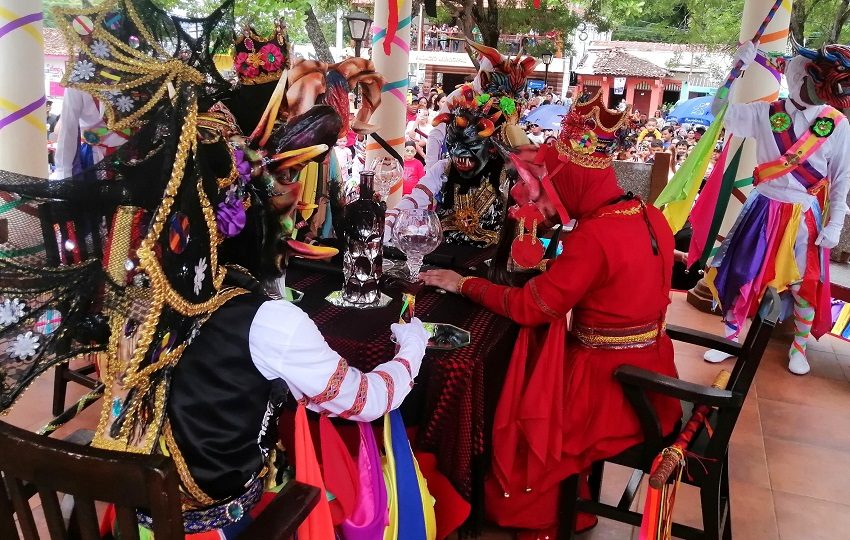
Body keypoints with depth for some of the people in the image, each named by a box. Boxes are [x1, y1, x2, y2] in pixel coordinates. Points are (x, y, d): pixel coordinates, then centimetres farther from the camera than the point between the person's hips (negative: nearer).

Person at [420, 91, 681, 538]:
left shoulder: (594, 236, -27)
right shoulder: (650, 216, 0)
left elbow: (528, 307, -21)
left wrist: (462, 283, -8)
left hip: (608, 385, -8)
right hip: (645, 373, 9)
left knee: (510, 413, 9)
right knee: (521, 386, 20)